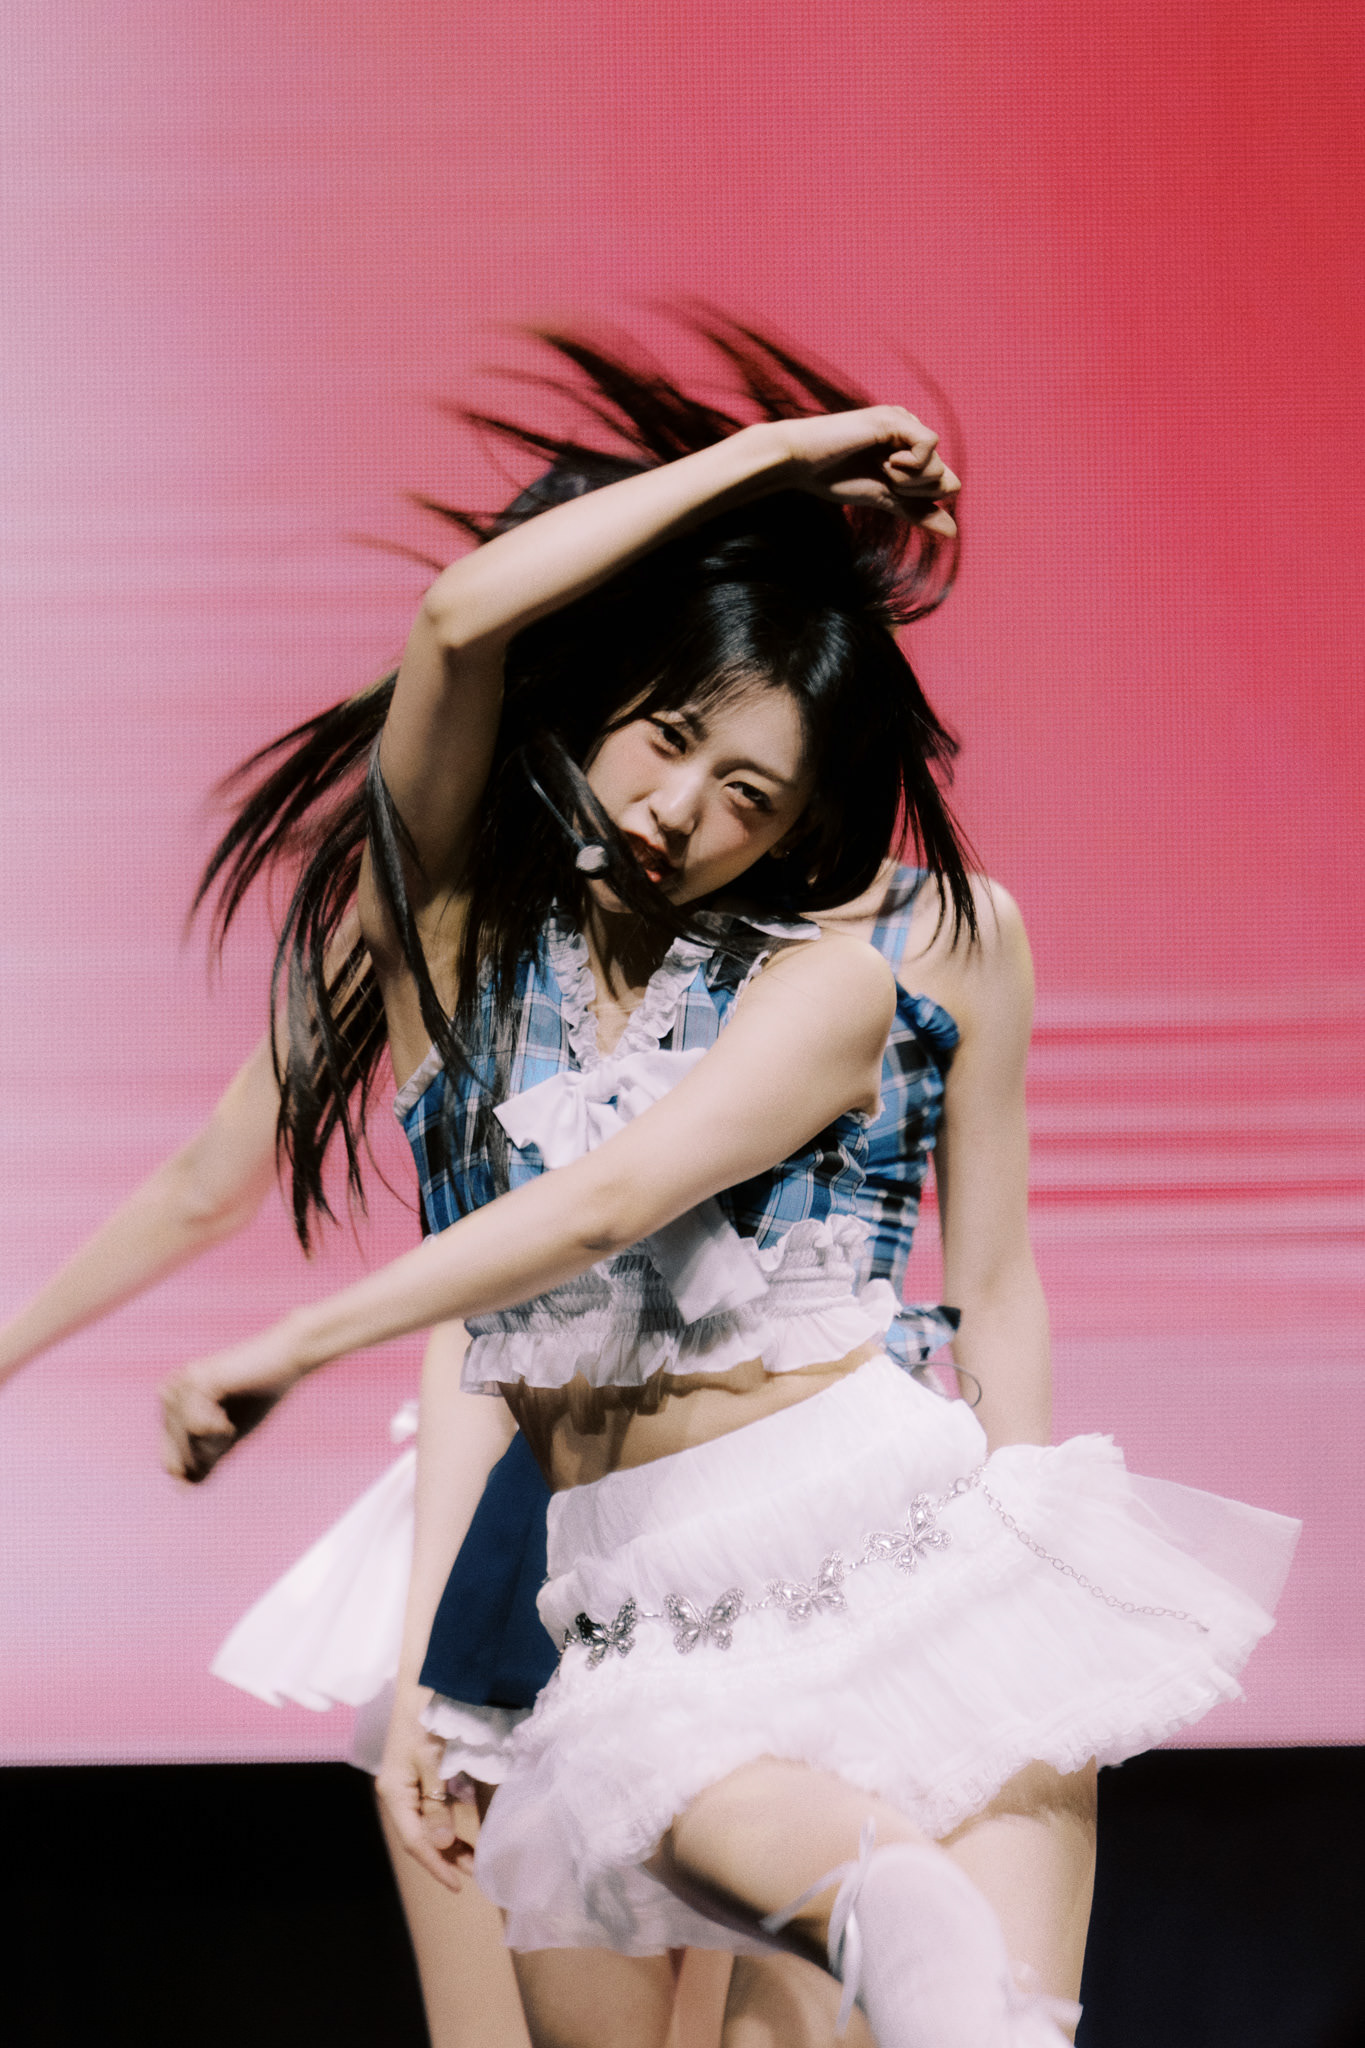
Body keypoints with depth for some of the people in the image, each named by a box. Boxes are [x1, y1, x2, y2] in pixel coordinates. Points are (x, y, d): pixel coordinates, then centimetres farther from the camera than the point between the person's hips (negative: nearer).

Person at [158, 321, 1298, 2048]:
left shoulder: (821, 993, 0)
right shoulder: (457, 919, 6)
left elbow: (609, 1206, -15)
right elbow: (462, 620, -10)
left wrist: (298, 1342, -18)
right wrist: (762, 455, -3)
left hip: (880, 1515, -1)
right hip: (646, 1595, 1)